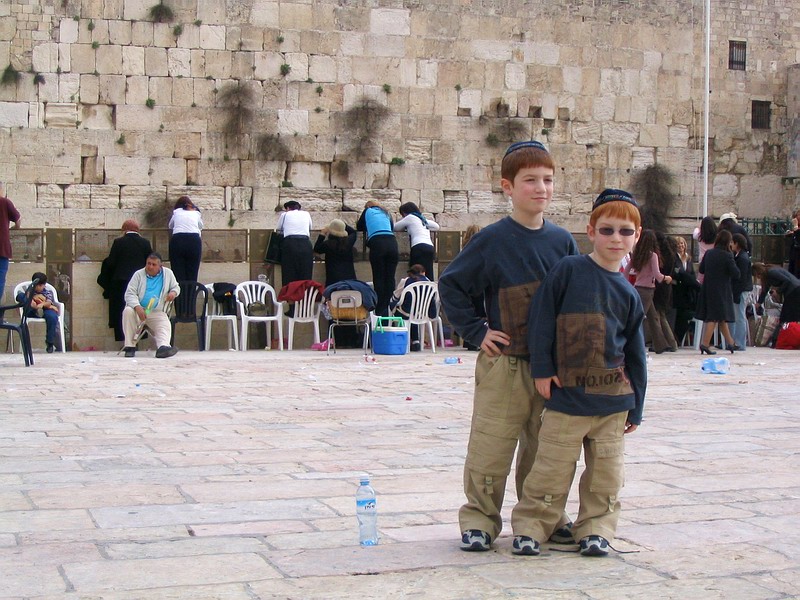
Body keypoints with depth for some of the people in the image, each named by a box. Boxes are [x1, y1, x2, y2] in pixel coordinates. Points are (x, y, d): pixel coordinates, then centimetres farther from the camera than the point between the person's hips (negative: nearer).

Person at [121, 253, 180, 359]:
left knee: (165, 326, -28)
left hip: (157, 313, 1)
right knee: (128, 311, -33)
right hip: (138, 309, -1)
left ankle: (163, 347, -57)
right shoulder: (139, 274, 1)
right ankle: (130, 347, -29)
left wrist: (173, 292, -7)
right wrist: (137, 307, -27)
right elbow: (129, 293, -7)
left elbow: (176, 287, 21)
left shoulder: (168, 273, 9)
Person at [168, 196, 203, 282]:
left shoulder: (176, 212, 17)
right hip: (194, 240, 0)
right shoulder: (196, 213, 18)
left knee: (178, 275, 2)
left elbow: (170, 226, 32)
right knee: (192, 275, 4)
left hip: (177, 240, 0)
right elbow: (200, 227, 35)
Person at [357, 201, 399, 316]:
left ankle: (380, 310, -4)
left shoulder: (367, 211, 22)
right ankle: (388, 309, 1)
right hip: (392, 243, 3)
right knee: (390, 278, 3)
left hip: (377, 243, -3)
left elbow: (359, 227, 27)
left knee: (378, 278, -1)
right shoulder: (385, 213, 30)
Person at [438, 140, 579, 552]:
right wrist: (476, 331, -6)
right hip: (504, 364, -4)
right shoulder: (492, 240, -5)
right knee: (490, 448, -1)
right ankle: (480, 519, 12)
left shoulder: (562, 241, 6)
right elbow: (451, 285, -1)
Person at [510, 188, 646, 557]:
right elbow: (541, 318, -3)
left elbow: (635, 354, 12)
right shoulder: (568, 270, -4)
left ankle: (596, 528, 22)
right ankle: (529, 527, 13)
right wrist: (542, 369, -7)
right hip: (566, 393, -4)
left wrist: (635, 407, 11)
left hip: (612, 399, 4)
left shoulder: (628, 293, 7)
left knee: (606, 472, 8)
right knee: (552, 470, 0)